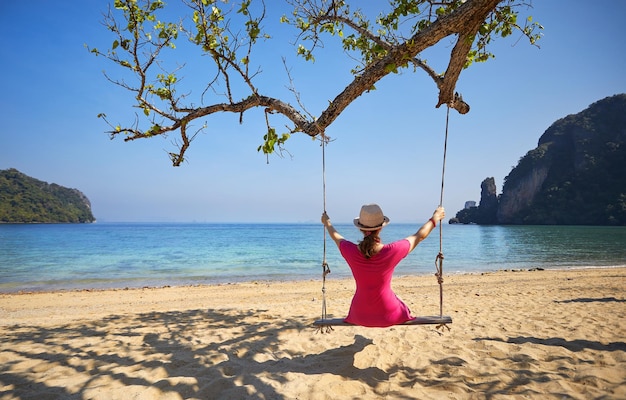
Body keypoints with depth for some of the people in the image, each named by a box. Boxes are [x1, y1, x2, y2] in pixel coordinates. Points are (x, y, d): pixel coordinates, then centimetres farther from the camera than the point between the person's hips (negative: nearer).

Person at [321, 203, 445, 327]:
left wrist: (327, 223, 27)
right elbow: (420, 236, -5)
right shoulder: (393, 251, -24)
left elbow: (336, 237, 5)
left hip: (360, 316, 2)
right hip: (388, 316, -1)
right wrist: (435, 219, 14)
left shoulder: (350, 252, -19)